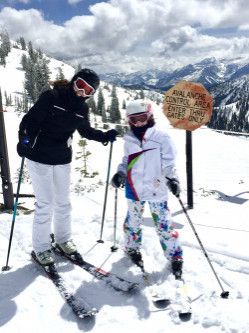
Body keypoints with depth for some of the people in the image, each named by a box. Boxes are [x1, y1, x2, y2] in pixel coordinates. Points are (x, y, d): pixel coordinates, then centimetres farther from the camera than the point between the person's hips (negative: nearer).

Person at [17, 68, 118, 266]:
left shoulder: (82, 108, 4)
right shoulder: (51, 97, -13)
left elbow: (86, 130, 19)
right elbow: (30, 120, -14)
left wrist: (105, 136, 9)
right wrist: (25, 139, -28)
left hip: (63, 160, 6)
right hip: (40, 159, -5)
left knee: (63, 202, 15)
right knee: (45, 204, -2)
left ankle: (63, 239, 34)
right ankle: (41, 248, 16)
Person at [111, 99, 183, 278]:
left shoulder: (161, 138, -5)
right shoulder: (129, 140, 7)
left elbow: (168, 163, -4)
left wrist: (172, 178, -18)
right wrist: (120, 174, 2)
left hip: (157, 189, -3)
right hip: (134, 189, 4)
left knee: (164, 223, 2)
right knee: (133, 221, 16)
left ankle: (175, 255, 21)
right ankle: (132, 248, 39)